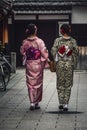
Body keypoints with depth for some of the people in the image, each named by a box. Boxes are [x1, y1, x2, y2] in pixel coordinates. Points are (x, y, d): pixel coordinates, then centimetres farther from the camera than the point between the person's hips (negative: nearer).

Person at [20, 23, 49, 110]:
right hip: (38, 65, -2)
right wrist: (46, 60, 6)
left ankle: (32, 103, 1)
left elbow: (22, 52, 8)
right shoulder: (39, 41, -14)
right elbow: (44, 53, -11)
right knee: (38, 83, 10)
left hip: (29, 65, 2)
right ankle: (37, 103, 16)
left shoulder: (25, 42, -5)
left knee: (30, 84, 8)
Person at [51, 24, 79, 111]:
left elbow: (53, 51, -9)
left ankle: (61, 103, 13)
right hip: (69, 64, 0)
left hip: (59, 64, 0)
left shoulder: (57, 40, -6)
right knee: (68, 85, 7)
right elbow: (76, 52, -3)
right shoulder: (73, 41, -3)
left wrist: (56, 60, 5)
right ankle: (65, 104, 3)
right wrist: (74, 64, 6)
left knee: (60, 84, 13)